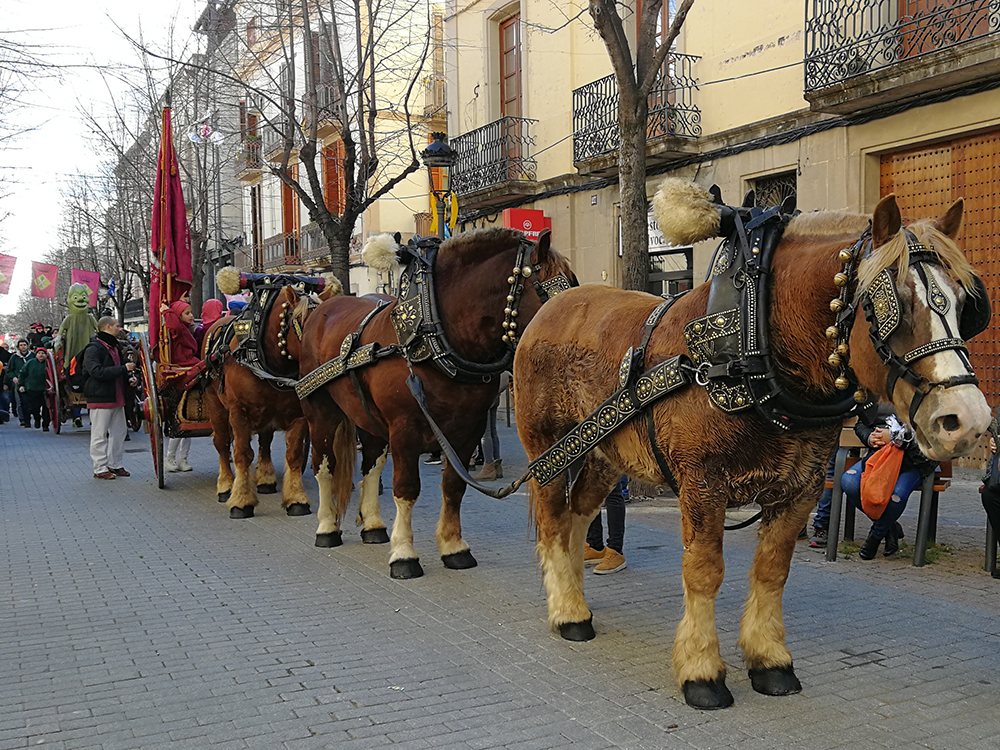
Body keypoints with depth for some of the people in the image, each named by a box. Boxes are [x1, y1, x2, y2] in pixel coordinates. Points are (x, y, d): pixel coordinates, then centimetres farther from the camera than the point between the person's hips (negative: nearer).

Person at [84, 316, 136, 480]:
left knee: (119, 432, 13)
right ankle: (100, 469, 2)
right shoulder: (93, 349, -12)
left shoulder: (113, 347, 19)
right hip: (100, 398, -9)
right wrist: (123, 369, -25)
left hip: (117, 398, 9)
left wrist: (129, 377, 10)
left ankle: (115, 465, 22)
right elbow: (97, 372, -25)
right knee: (100, 435, -3)